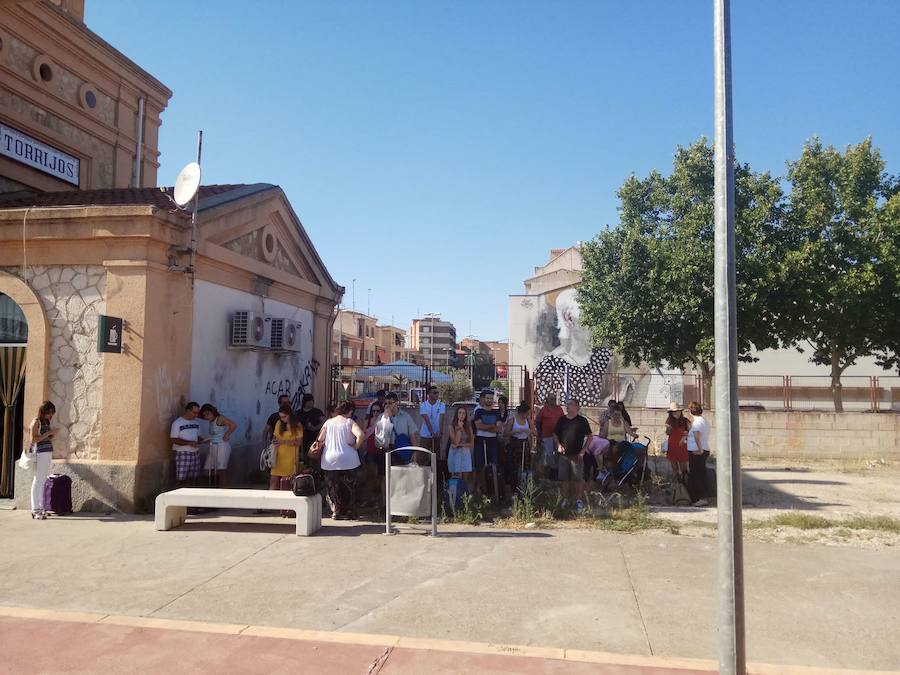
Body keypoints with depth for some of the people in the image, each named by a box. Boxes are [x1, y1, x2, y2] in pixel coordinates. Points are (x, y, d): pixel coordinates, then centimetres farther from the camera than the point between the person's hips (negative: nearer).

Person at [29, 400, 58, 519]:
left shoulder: (46, 422, 17)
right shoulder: (36, 421, -5)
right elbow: (34, 439, -14)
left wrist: (53, 434, 6)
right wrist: (49, 432, -14)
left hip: (48, 453, 8)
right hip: (40, 454, -8)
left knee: (44, 481, 7)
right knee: (38, 480, -6)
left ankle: (41, 507, 11)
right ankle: (35, 509, -3)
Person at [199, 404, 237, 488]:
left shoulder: (220, 418, -12)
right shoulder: (211, 421, 13)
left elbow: (233, 425, -24)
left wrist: (226, 436, -15)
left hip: (222, 447, -9)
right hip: (213, 448, 9)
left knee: (220, 472, -7)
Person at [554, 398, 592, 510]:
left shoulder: (582, 420, -4)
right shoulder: (561, 420, 6)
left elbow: (589, 437, 0)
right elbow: (556, 435, 16)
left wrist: (583, 450, -7)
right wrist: (559, 445, -1)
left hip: (577, 455, -3)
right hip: (563, 454, 3)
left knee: (578, 478, 0)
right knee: (564, 478, 8)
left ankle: (579, 500, 12)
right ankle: (566, 499, 21)